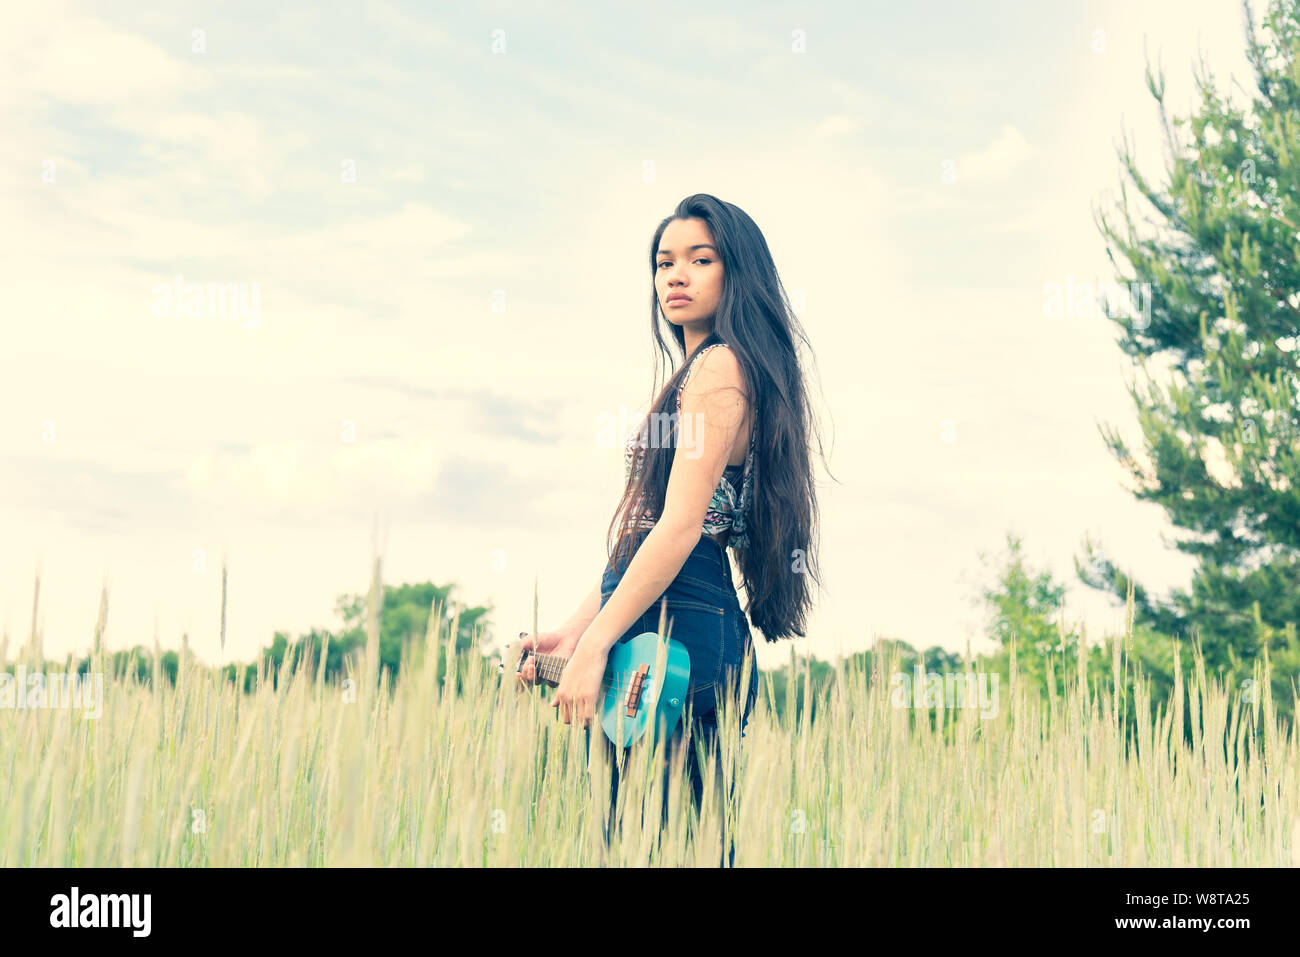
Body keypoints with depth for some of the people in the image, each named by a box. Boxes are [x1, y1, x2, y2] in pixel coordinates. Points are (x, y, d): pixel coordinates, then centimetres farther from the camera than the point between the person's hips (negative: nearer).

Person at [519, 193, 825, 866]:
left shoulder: (719, 367, -7)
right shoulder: (701, 373, 23)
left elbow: (681, 526, -16)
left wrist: (594, 645, -18)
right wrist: (574, 630, 15)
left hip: (673, 632, -10)